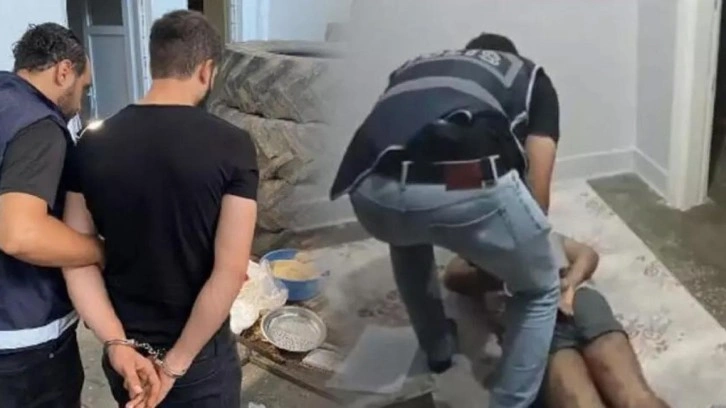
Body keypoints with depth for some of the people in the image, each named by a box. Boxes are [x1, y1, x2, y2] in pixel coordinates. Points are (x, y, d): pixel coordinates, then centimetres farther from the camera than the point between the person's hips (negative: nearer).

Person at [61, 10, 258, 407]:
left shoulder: (92, 143, -5)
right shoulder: (232, 145, -17)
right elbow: (230, 271, -20)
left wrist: (118, 345, -12)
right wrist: (176, 362, -14)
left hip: (125, 353, 4)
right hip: (201, 356, -3)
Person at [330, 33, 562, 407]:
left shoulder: (414, 66, 40)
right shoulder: (530, 75, 31)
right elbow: (537, 190, 21)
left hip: (373, 189, 4)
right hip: (469, 186, -4)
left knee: (407, 238, 43)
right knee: (540, 291, 27)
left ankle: (437, 347, 55)